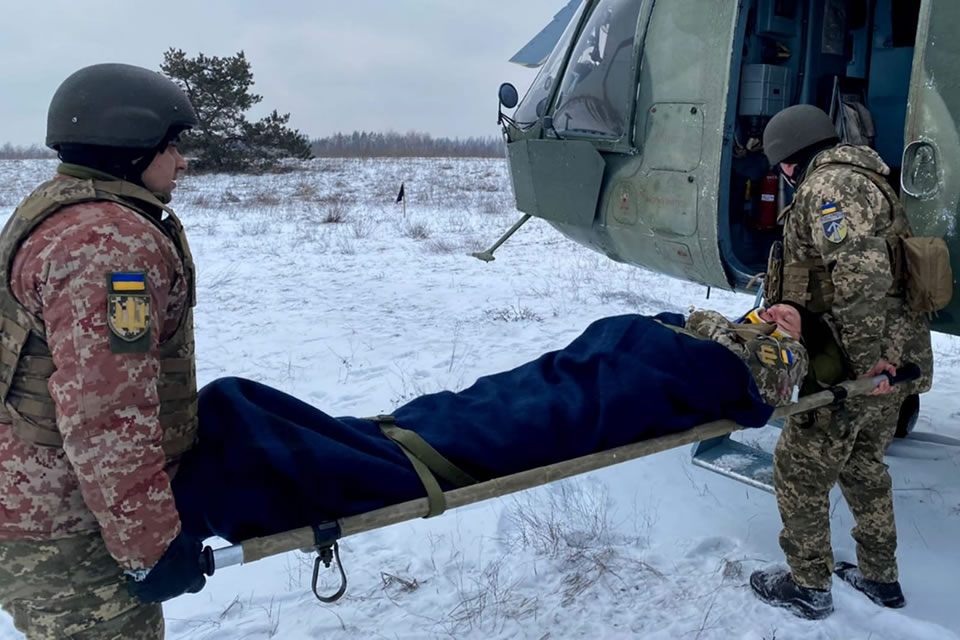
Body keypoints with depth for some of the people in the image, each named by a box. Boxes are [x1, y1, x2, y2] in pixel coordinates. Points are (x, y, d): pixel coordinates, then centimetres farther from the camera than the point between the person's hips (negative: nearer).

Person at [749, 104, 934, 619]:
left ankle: (809, 587, 17)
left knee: (799, 471, 3)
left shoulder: (828, 185, -16)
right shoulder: (863, 178, 18)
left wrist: (865, 361, -26)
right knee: (864, 465, 23)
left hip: (856, 369, -10)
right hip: (896, 362, 10)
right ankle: (880, 577, 37)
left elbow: (861, 274, -29)